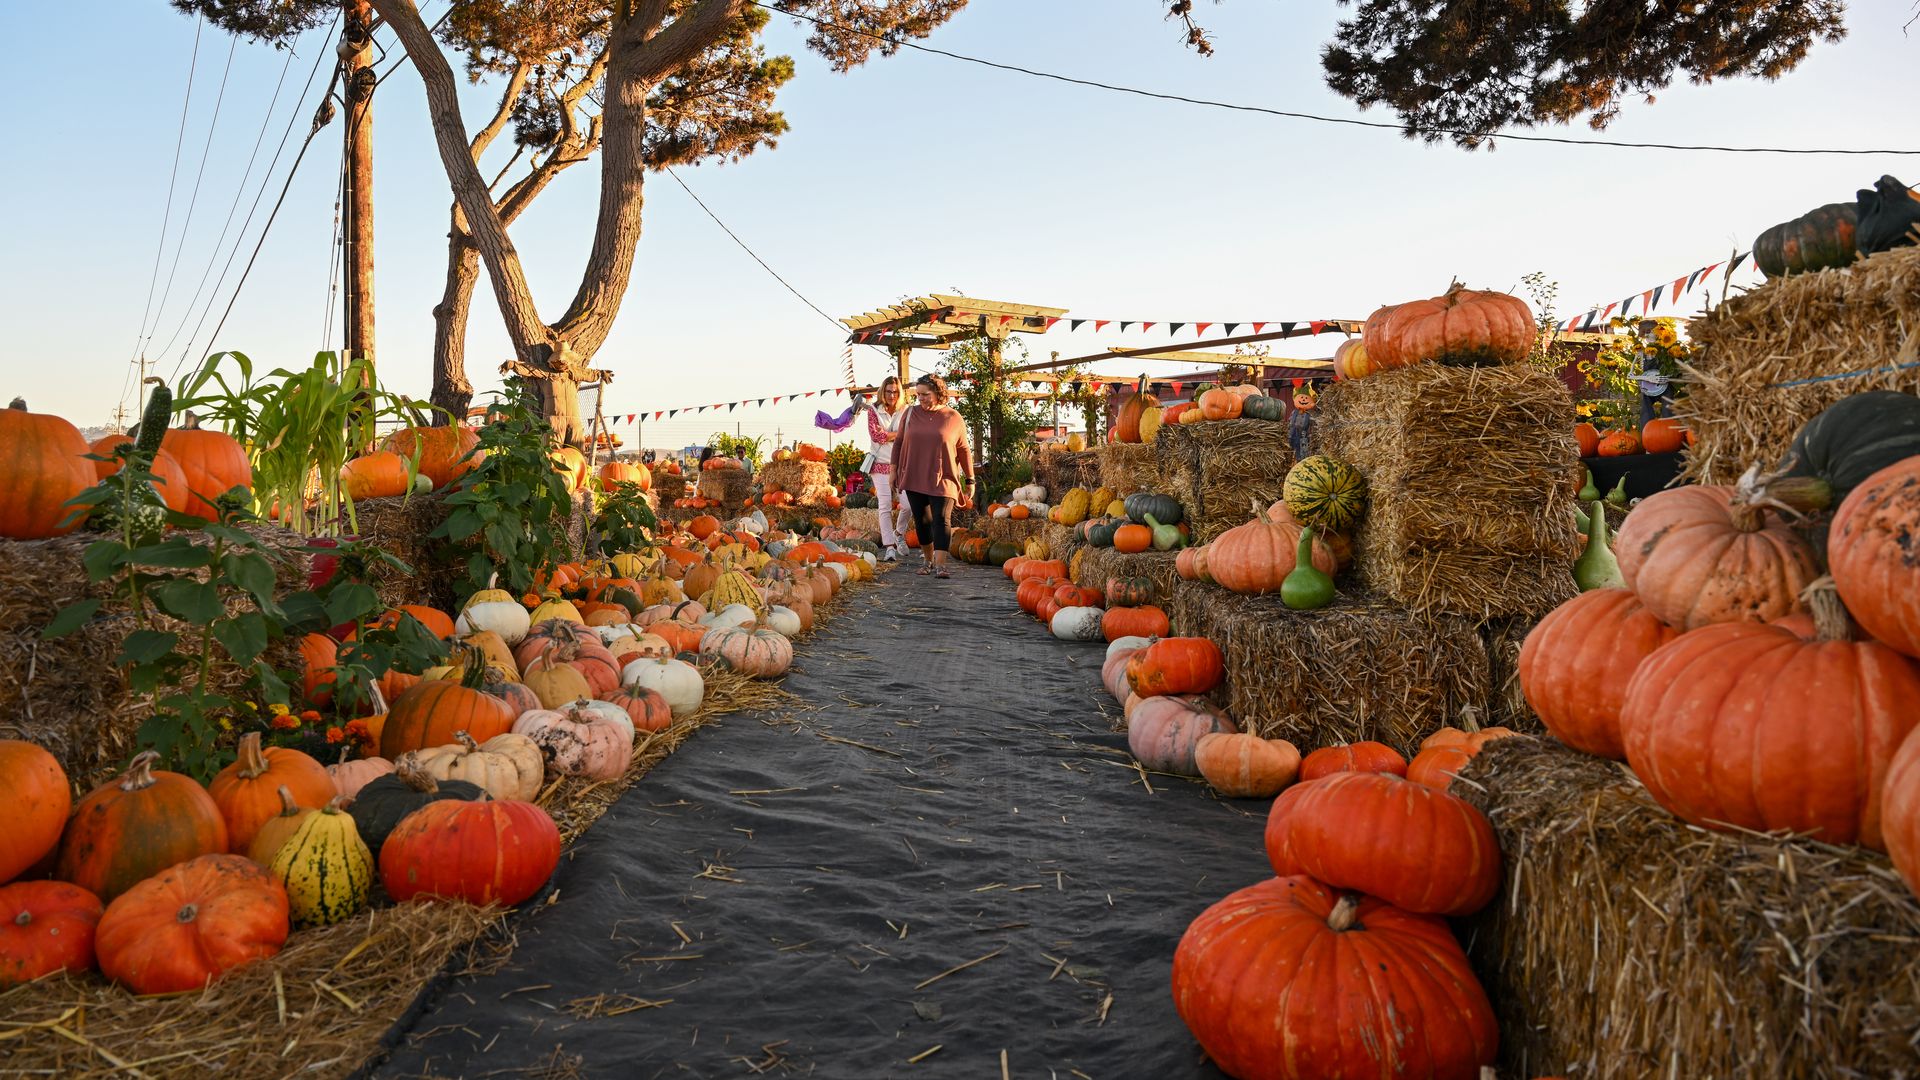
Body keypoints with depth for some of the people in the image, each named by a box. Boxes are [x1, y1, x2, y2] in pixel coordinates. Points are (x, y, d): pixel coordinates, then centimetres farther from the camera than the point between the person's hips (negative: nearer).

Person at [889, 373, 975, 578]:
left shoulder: (954, 418, 1)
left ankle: (940, 565, -19)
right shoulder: (910, 414, 7)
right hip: (914, 478, 3)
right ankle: (929, 561, 22)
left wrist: (970, 479, 7)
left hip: (943, 480, -3)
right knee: (922, 521, 7)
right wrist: (894, 469, 9)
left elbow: (964, 450, 6)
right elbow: (898, 442, 15)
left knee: (942, 519, -13)